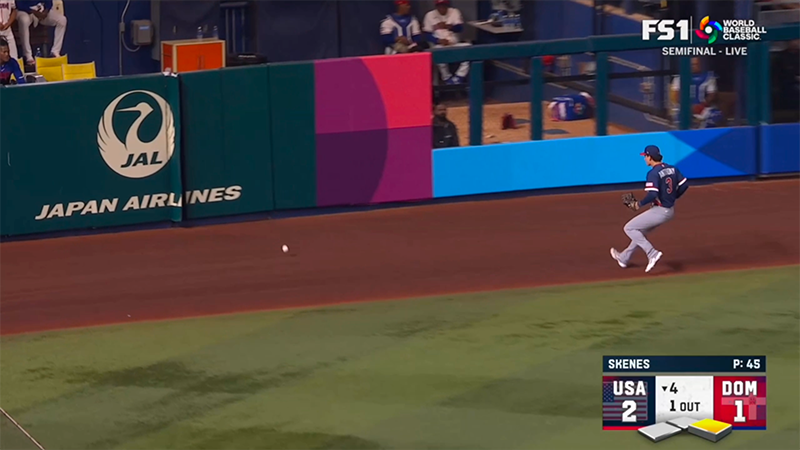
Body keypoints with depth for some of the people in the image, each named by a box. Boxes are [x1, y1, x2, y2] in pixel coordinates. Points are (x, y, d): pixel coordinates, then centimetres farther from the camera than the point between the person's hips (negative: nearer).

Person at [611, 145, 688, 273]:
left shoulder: (653, 173, -19)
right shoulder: (672, 169, 6)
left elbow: (652, 195, -28)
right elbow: (684, 185, 8)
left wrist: (639, 205, -13)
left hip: (659, 211, -9)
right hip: (670, 211, 9)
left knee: (629, 228, 3)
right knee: (640, 231, 26)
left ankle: (652, 253, -9)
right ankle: (624, 258, 38)